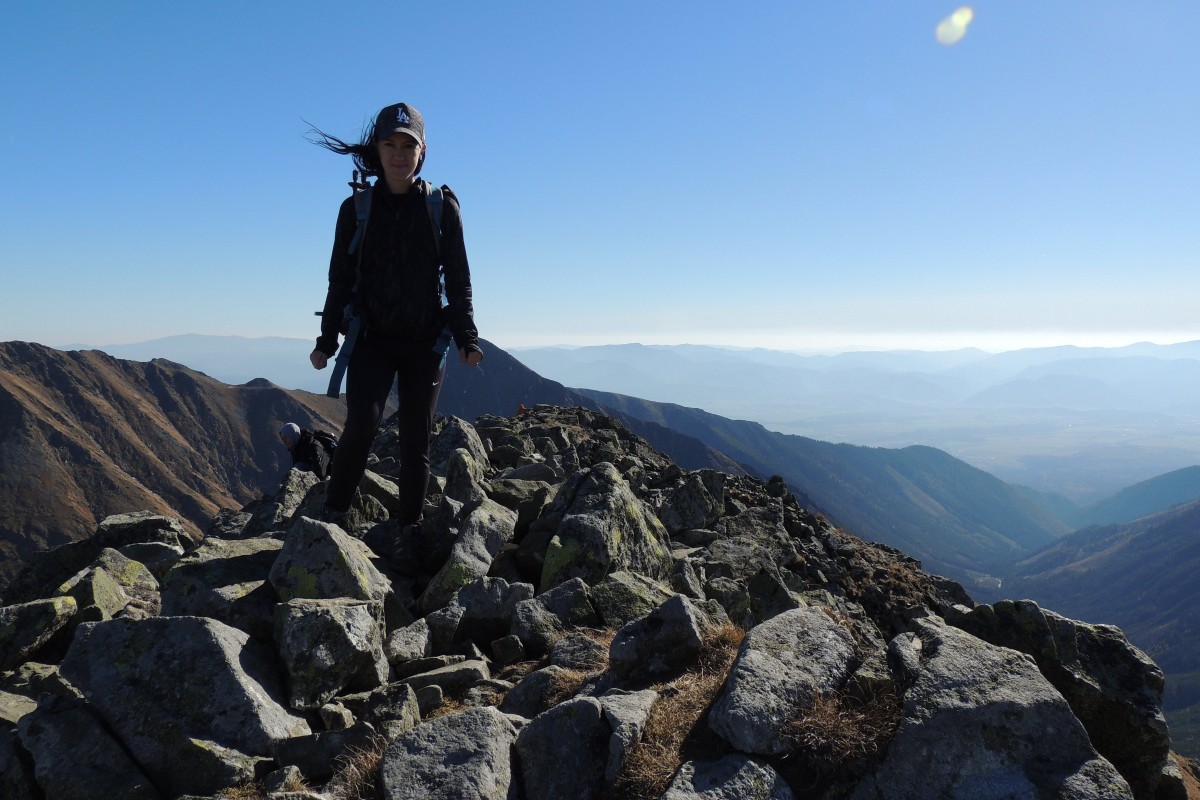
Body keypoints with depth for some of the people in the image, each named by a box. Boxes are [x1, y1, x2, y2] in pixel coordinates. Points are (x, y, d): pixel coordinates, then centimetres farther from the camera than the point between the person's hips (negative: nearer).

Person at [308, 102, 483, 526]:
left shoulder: (442, 207, 0)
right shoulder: (356, 209, 2)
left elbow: (458, 280, 2)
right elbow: (340, 280, 6)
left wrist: (466, 338, -4)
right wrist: (327, 341, 4)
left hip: (426, 343, 0)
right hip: (371, 339, 0)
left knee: (416, 442, 4)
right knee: (361, 424, -18)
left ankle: (409, 527, 15)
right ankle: (331, 518, -3)